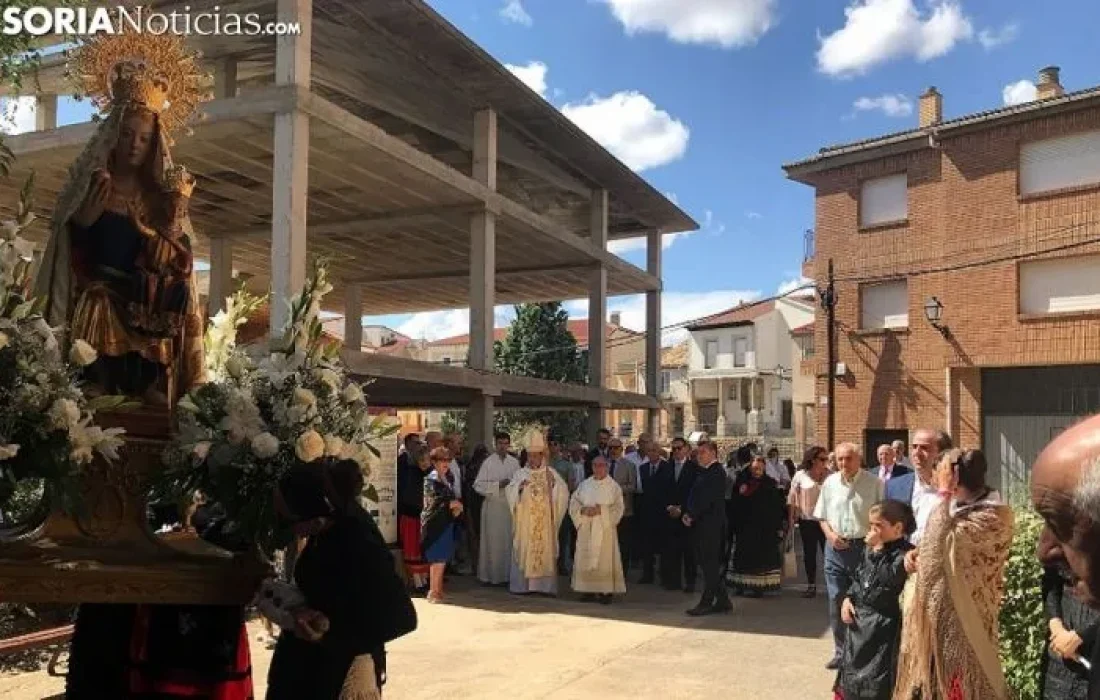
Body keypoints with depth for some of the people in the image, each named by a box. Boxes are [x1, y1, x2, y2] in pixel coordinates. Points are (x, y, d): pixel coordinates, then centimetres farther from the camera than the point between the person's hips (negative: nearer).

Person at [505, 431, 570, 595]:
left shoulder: (550, 473, 6)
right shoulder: (521, 473, 6)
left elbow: (563, 492, -5)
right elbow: (509, 493, -3)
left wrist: (554, 483, -23)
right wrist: (519, 486, -22)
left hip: (545, 521, 0)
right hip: (525, 521, 0)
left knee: (545, 551, 0)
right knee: (524, 550, -1)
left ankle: (545, 585, 4)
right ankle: (522, 584, 4)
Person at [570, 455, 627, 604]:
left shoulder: (613, 486, 1)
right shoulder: (584, 484, 11)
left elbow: (617, 508, -5)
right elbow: (574, 502, 9)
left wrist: (601, 510, -16)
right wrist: (583, 510, -11)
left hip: (604, 529, -3)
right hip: (586, 529, 3)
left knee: (604, 560, -4)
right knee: (585, 559, 2)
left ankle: (606, 591, 2)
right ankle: (588, 590, 10)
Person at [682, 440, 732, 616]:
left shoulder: (717, 472, -12)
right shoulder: (703, 472, 17)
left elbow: (706, 498, -17)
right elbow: (694, 495, 16)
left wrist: (691, 515, -13)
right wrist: (687, 513, 1)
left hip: (711, 524, -9)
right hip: (701, 524, 9)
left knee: (710, 564, -4)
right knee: (710, 564, 12)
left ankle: (706, 603, 0)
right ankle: (722, 601, 19)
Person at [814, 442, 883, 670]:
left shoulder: (874, 483, -6)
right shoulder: (830, 482, 7)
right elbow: (821, 516, 14)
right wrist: (830, 533, -3)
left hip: (864, 547, -4)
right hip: (835, 548, 4)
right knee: (836, 602, 8)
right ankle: (841, 651, 20)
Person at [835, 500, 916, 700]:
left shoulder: (905, 554, -16)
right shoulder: (870, 550, 9)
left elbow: (888, 579, -27)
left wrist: (878, 550, -23)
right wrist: (848, 598, 4)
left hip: (883, 624, -8)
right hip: (860, 618, 8)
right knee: (852, 668, 18)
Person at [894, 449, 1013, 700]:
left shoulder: (994, 514, -19)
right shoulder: (954, 507, 6)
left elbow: (944, 544, -29)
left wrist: (944, 492, -25)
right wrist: (915, 554, -2)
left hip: (963, 613, -8)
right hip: (937, 609, 8)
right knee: (940, 676, 17)